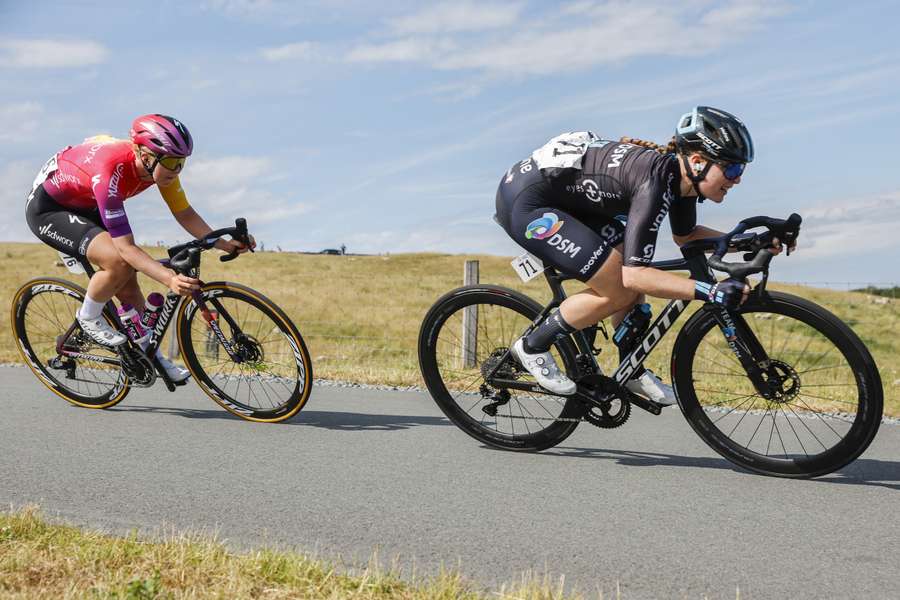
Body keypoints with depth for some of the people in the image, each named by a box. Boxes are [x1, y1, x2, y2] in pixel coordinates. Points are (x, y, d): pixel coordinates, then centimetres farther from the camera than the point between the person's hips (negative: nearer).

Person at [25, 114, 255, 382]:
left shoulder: (159, 164, -19)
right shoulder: (110, 170, -40)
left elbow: (184, 213, -7)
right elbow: (125, 247, -40)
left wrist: (224, 244, -19)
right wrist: (170, 279, -52)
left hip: (85, 206, 7)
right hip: (46, 208, -7)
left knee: (128, 286, 2)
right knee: (119, 263, -29)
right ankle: (88, 317, -3)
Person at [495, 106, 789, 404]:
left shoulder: (680, 175, -1)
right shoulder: (655, 180, -28)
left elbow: (684, 235, 19)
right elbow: (634, 275, -31)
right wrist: (711, 292, -35)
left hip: (563, 199, 10)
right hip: (524, 202, -10)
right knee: (619, 291, -11)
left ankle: (632, 371, 20)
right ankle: (532, 346, 5)